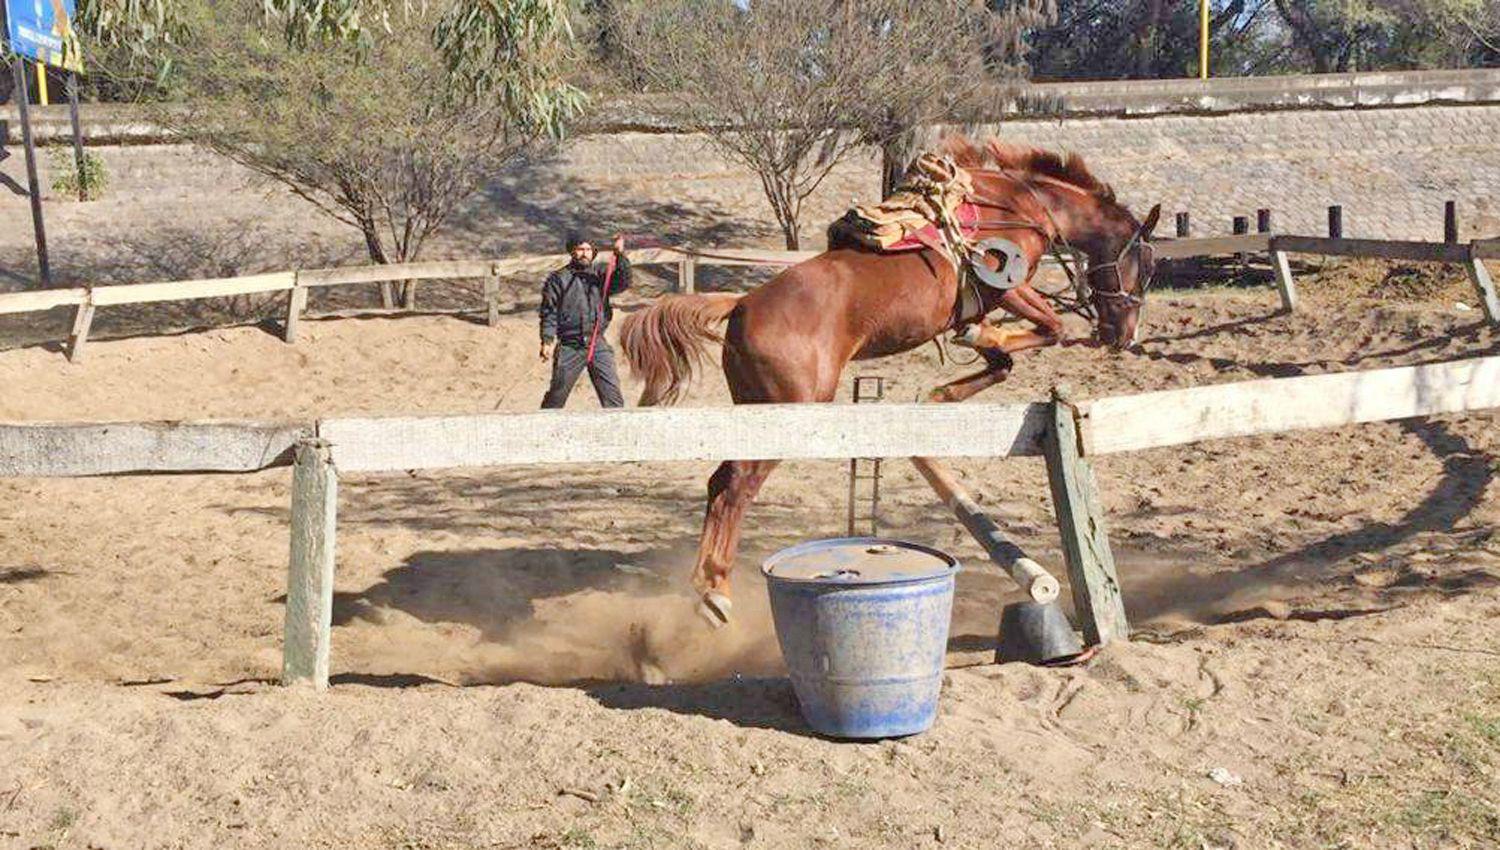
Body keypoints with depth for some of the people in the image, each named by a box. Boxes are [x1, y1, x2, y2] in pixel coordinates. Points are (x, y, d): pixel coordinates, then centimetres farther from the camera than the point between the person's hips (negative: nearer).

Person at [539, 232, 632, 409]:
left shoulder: (601, 273, 9)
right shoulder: (558, 278, 1)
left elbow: (623, 283, -8)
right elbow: (549, 312, -1)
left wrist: (620, 255, -21)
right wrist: (547, 341, -12)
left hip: (598, 345, 2)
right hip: (569, 347, -2)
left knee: (612, 392, -3)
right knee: (557, 395, 5)